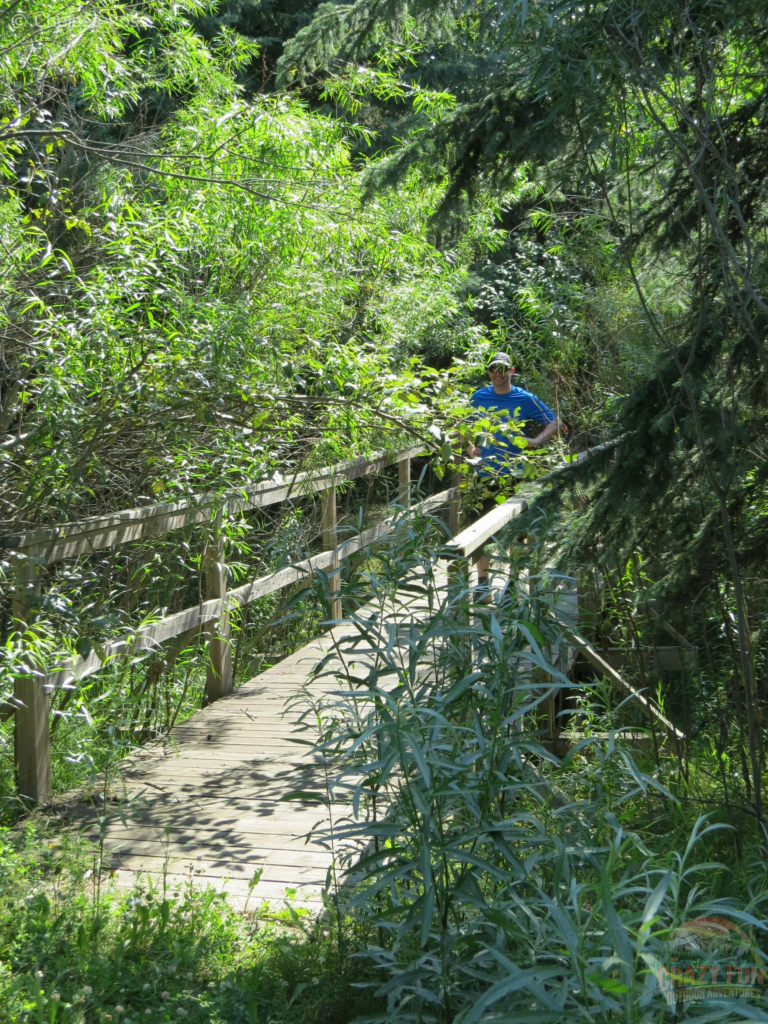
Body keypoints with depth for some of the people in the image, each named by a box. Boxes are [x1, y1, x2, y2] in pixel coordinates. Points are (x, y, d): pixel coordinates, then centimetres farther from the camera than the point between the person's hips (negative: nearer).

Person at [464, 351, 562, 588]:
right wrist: (470, 448, -2)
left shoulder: (525, 399, 0)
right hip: (484, 474, 2)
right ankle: (482, 581, 15)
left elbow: (555, 423, 4)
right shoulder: (478, 398, 7)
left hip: (514, 475, -1)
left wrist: (536, 441, -12)